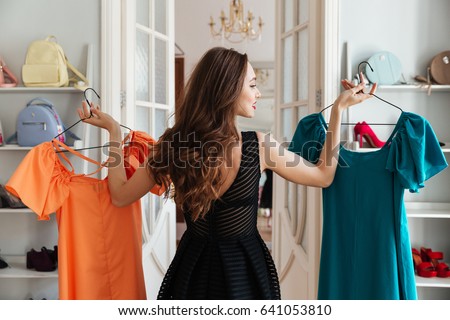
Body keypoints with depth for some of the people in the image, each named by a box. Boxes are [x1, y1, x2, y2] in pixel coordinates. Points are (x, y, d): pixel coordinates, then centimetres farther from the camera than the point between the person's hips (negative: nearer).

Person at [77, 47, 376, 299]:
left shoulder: (172, 145, -13)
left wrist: (113, 130, 3)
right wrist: (338, 110, -1)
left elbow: (121, 195, -2)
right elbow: (324, 175, -4)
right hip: (244, 268, -2)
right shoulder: (260, 145, -18)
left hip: (195, 268, 2)